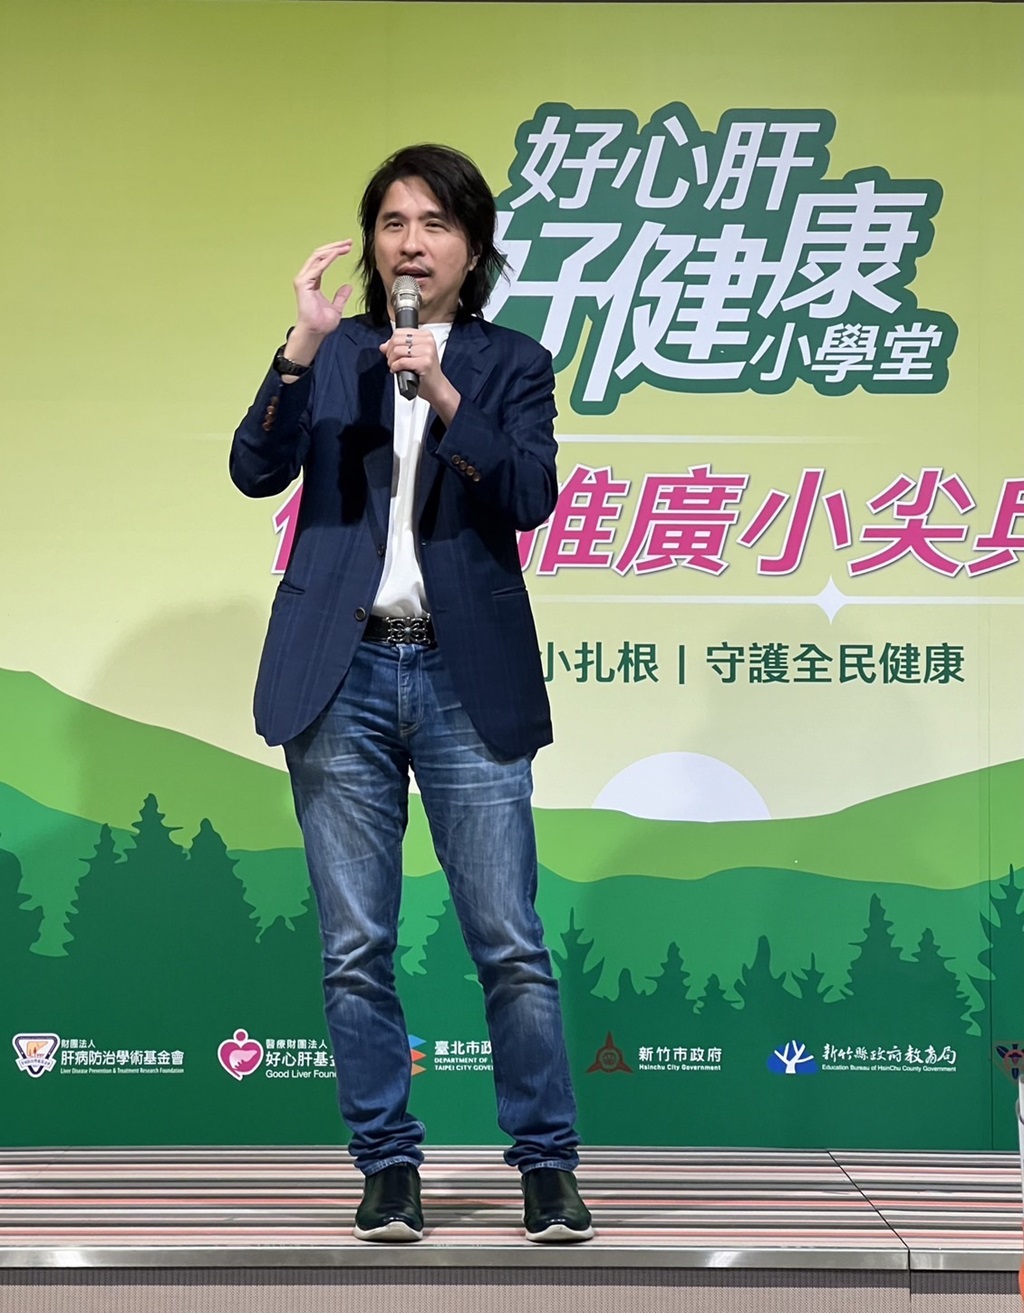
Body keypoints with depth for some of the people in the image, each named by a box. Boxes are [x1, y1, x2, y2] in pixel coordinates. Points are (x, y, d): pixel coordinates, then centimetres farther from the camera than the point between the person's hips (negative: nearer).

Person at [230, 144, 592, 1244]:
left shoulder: (510, 364, 8)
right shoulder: (330, 354, 10)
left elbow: (529, 498, -7)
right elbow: (257, 470, -4)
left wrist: (444, 395, -18)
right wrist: (303, 346, -16)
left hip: (466, 679, -1)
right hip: (342, 673, 1)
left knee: (509, 942, -2)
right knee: (355, 947, 4)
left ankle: (547, 1164, 8)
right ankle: (388, 1165, 14)